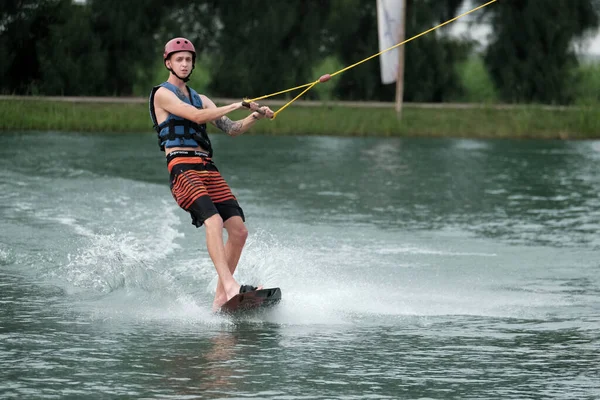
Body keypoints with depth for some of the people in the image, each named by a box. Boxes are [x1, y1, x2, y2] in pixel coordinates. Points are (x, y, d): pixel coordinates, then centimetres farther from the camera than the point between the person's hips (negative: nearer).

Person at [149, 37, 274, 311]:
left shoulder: (200, 99, 26)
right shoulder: (163, 94, 3)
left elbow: (231, 129, 20)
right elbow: (197, 116, -11)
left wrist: (254, 117, 2)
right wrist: (237, 105, -9)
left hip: (208, 168, 7)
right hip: (182, 168, -7)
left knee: (238, 229, -5)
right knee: (213, 220, -28)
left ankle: (220, 298, -2)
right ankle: (229, 285, -40)